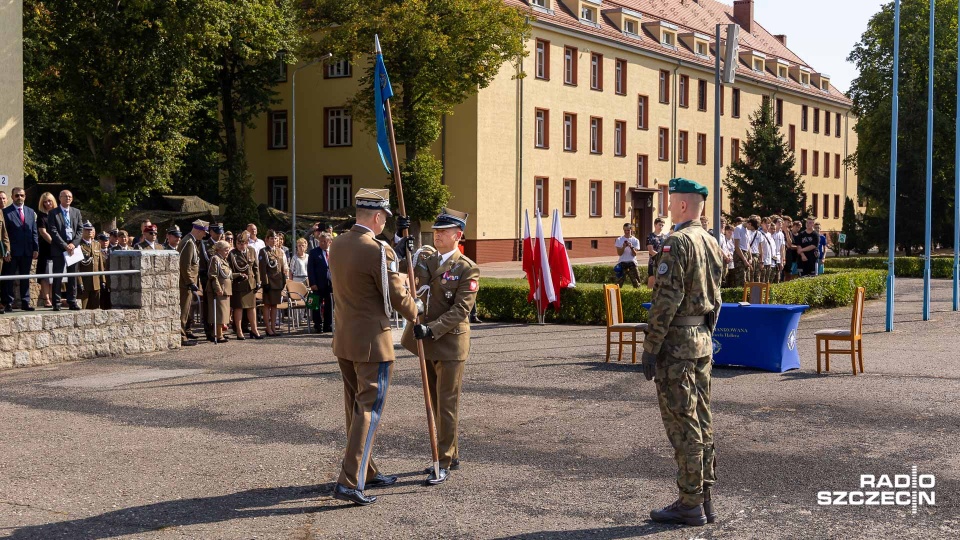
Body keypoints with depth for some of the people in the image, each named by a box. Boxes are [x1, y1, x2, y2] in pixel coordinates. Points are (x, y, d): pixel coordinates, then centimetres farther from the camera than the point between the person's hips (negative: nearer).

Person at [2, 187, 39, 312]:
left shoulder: (30, 212, 13)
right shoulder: (6, 212, -2)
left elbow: (34, 232, 12)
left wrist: (36, 249, 4)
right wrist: (6, 251, -12)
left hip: (27, 251, 4)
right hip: (12, 252, -4)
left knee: (25, 278, 9)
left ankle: (25, 302, 15)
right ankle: (8, 303, 8)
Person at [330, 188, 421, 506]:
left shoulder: (337, 245, 5)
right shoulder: (379, 251, -19)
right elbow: (398, 298, -11)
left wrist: (396, 278, 27)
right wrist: (415, 314, 9)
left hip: (344, 340, 8)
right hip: (372, 342, -8)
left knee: (356, 407, 16)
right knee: (369, 410, -3)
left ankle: (366, 472, 27)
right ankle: (349, 482, -7)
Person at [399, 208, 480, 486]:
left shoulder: (468, 269, -10)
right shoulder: (424, 258, 8)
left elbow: (460, 310, -16)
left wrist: (432, 329, -26)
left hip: (450, 343, -7)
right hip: (425, 342, 7)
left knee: (447, 404, -1)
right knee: (434, 403, 15)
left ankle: (444, 463, 6)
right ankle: (451, 454, 28)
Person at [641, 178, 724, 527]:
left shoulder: (677, 242, -16)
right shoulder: (712, 243, 12)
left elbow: (666, 299, -20)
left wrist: (650, 348, -16)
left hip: (677, 341, -9)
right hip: (703, 340, 9)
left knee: (682, 424, -4)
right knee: (702, 421, 11)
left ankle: (690, 505, 1)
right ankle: (705, 499, 17)